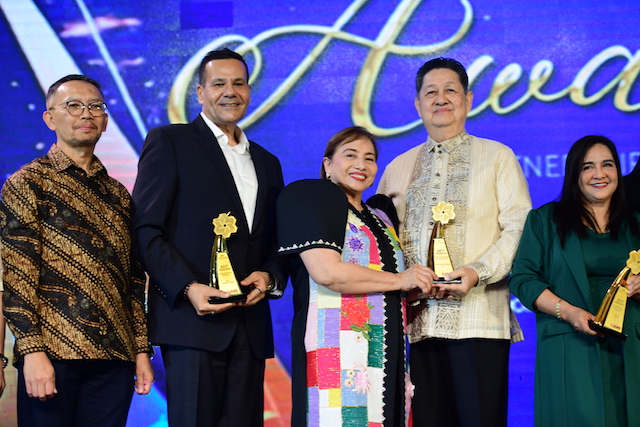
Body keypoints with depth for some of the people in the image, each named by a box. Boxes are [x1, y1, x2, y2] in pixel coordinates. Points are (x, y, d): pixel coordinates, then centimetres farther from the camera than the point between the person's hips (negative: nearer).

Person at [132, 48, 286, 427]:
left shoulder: (267, 163, 22)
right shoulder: (169, 143, 4)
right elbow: (146, 229, -4)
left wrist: (270, 275, 0)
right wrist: (188, 288, -15)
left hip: (250, 324, 5)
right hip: (193, 318, -5)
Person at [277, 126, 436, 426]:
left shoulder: (380, 217, 22)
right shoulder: (311, 197, 0)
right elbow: (326, 272, -15)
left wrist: (424, 286, 14)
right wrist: (399, 280, -7)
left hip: (386, 356, 7)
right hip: (339, 348, -7)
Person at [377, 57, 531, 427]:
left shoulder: (497, 157, 10)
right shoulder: (397, 168, 20)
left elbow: (519, 227, 0)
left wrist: (478, 272, -15)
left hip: (478, 317, -3)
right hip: (418, 320, 3)